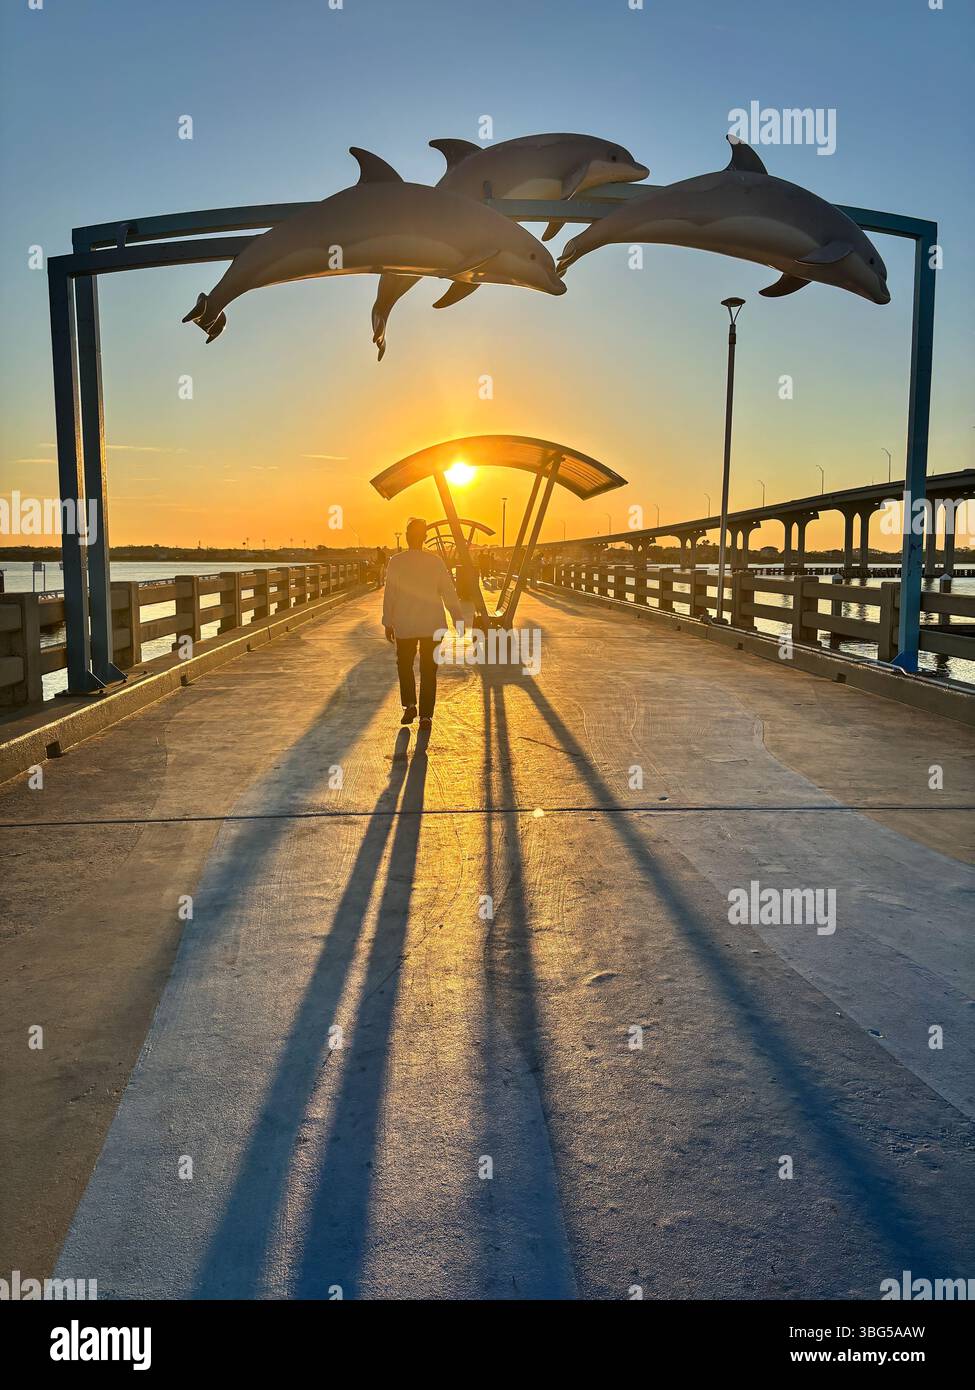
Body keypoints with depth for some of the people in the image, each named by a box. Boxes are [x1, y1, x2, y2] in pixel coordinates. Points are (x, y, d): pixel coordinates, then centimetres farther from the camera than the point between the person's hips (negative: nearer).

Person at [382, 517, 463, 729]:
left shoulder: (396, 561, -6)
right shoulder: (435, 561, -4)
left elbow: (389, 595, -4)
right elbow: (449, 592, -3)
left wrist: (388, 623, 5)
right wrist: (459, 620, 3)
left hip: (404, 626, 0)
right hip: (432, 625, 1)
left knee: (405, 664, 19)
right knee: (428, 670, 7)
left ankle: (409, 704, 5)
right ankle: (426, 715, 5)